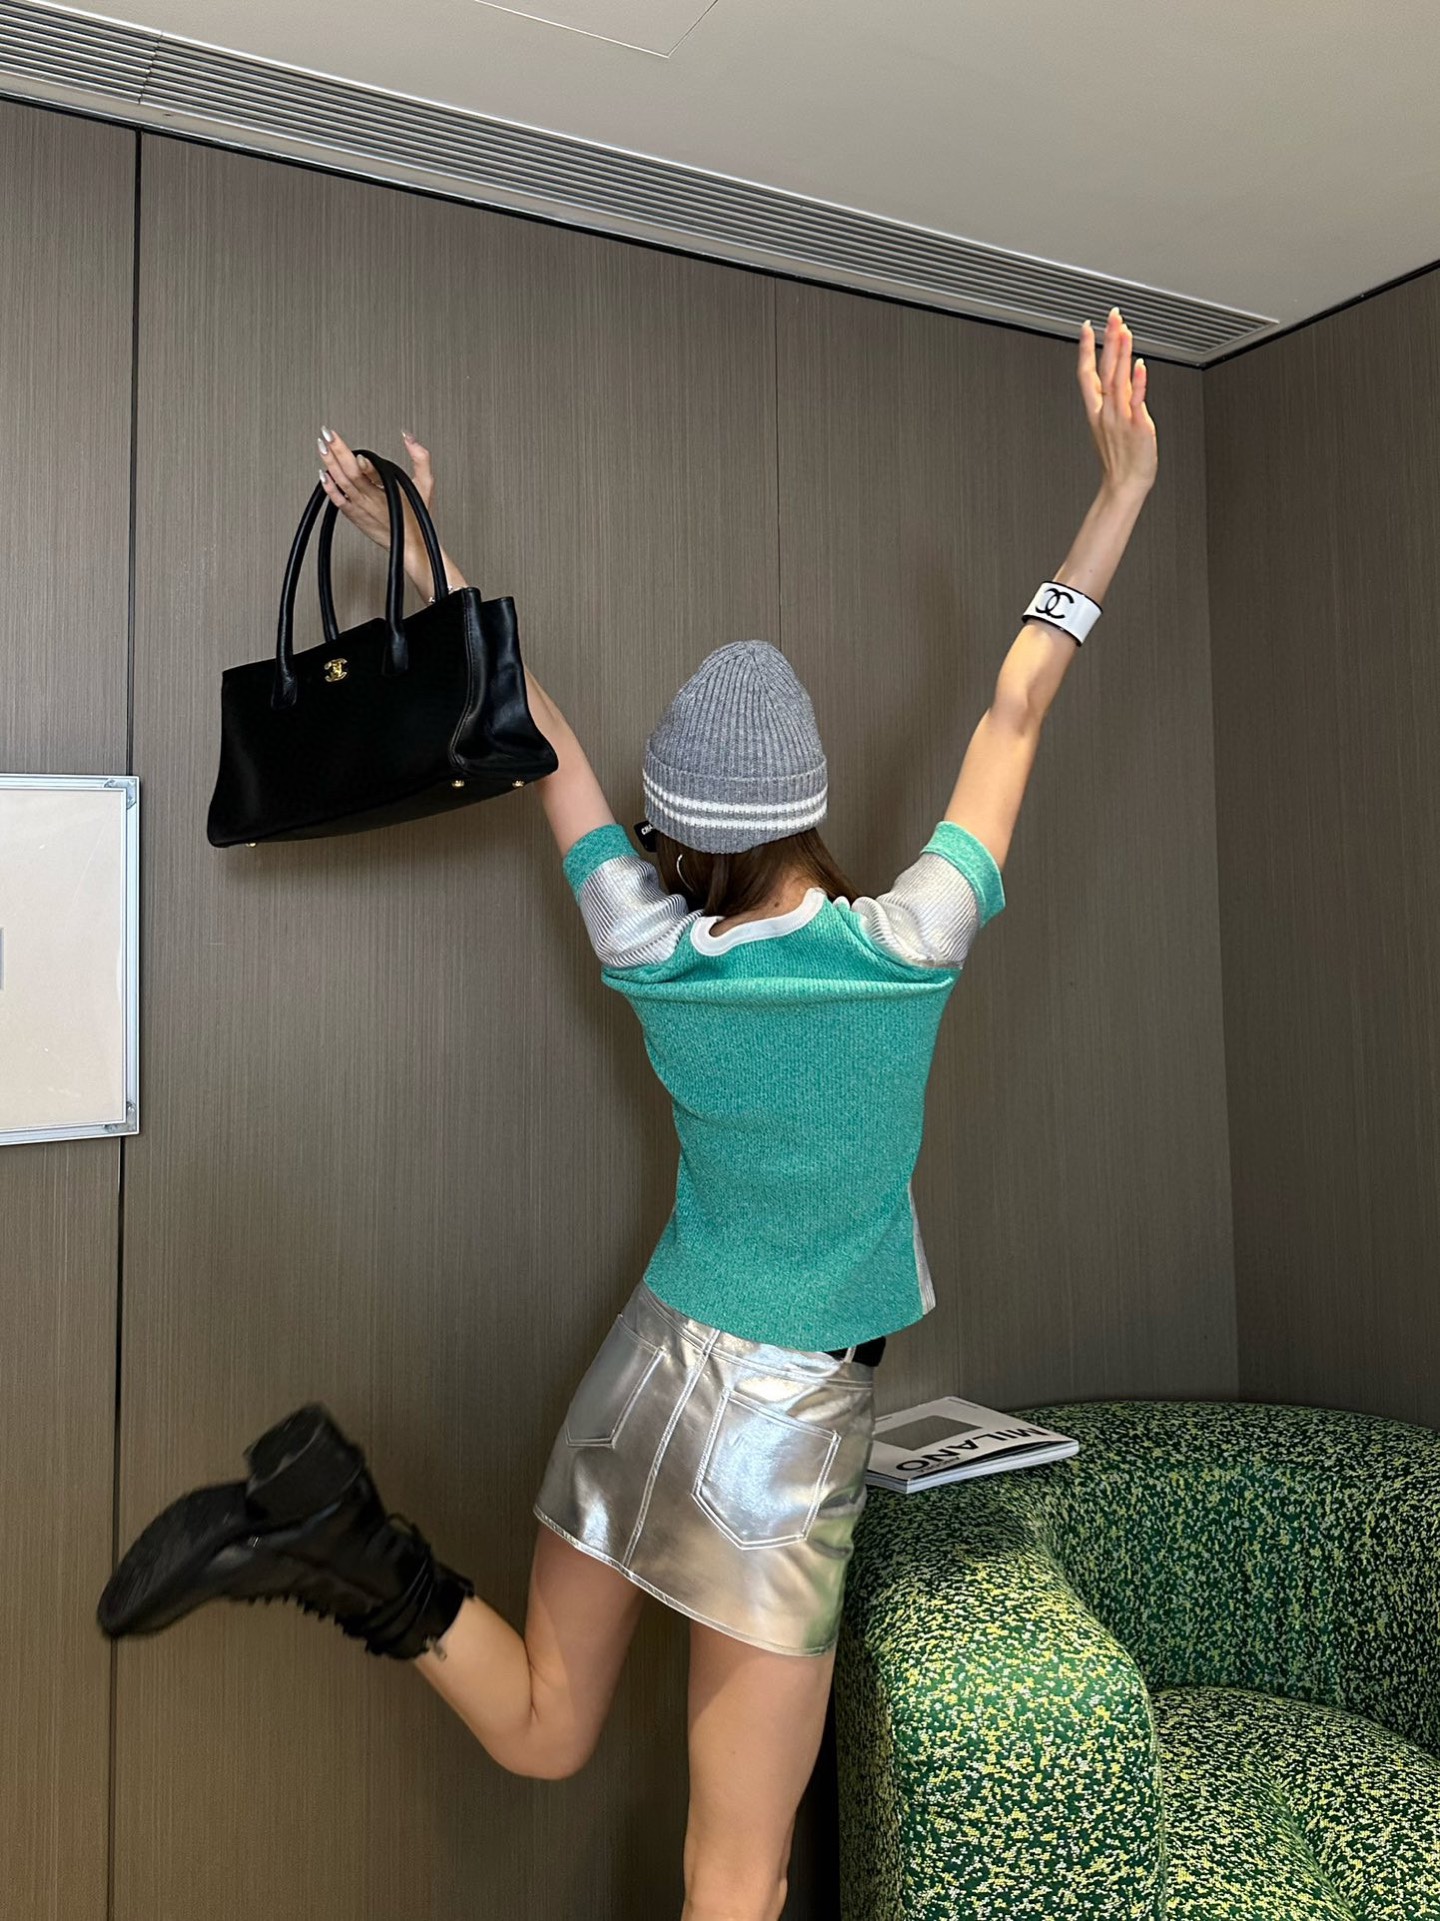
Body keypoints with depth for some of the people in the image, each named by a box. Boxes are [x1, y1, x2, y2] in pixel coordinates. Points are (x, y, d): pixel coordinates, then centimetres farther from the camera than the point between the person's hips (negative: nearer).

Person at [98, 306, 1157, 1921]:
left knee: (541, 1735, 22)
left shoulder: (647, 955, -10)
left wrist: (416, 545, 12)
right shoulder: (903, 951, -19)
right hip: (782, 1422, -4)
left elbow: (540, 735, 1)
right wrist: (1121, 488, 0)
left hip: (648, 1359, 5)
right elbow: (1014, 715, -8)